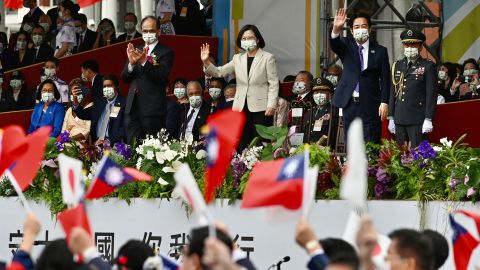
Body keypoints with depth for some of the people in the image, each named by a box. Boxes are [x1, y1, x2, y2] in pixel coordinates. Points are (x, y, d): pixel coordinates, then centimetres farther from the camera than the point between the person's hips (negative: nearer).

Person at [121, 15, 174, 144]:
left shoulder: (166, 52, -1)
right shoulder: (136, 51, 16)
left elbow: (162, 77, -14)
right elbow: (124, 78, 11)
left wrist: (144, 62, -24)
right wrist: (131, 63, -9)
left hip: (152, 109, -5)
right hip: (133, 108, 5)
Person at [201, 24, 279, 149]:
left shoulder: (268, 58, 0)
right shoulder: (238, 58, 13)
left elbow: (273, 84, -4)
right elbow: (219, 72, 8)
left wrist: (271, 105, -13)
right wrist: (206, 62, -9)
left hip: (260, 108, -5)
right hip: (241, 108, 5)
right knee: (242, 144, 4)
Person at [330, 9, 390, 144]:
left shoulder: (380, 51, 3)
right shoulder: (346, 46, 6)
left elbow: (385, 79, 2)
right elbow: (334, 45, -17)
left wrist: (384, 103, -8)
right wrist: (336, 29, -38)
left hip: (370, 105, -2)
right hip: (350, 103, 2)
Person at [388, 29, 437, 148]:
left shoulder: (428, 66, 0)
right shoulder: (397, 66, 15)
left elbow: (431, 94, -5)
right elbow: (393, 93, 17)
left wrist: (428, 119, -11)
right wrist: (391, 118, 12)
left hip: (418, 120, -5)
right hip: (399, 120, 5)